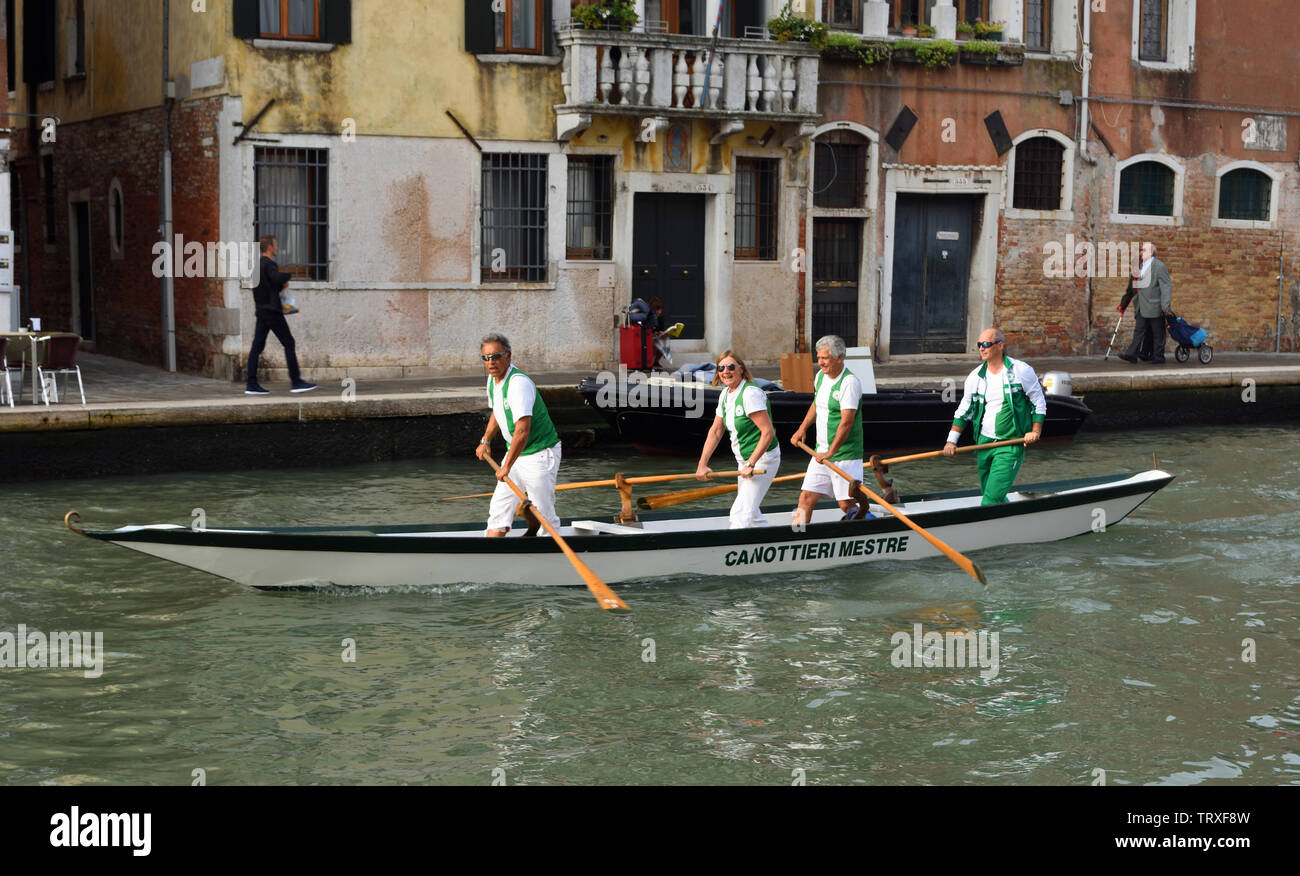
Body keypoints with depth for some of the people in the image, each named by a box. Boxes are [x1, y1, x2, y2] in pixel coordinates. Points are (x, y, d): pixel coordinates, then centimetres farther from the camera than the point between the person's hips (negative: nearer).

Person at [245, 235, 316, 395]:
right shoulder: (268, 264, -12)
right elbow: (277, 278, -31)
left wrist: (281, 284, 10)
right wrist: (287, 276, -11)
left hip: (261, 310, 9)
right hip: (272, 310, -9)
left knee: (257, 345, 4)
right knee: (289, 343, -3)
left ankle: (251, 384, 0)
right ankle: (296, 381, -3)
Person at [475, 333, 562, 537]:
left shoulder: (519, 383, -26)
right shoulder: (493, 379, 4)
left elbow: (522, 431, -33)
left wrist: (506, 467, -30)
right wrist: (485, 440, 24)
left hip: (540, 454, -8)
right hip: (516, 452, 8)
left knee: (541, 511, -3)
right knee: (500, 505, 1)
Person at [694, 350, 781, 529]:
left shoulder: (750, 393, -21)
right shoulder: (725, 395, 7)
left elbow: (768, 432, -26)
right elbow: (716, 431, 12)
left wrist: (751, 464, -26)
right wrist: (702, 464, 5)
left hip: (763, 459, -10)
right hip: (745, 460, 10)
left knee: (740, 513, -15)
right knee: (751, 513, 17)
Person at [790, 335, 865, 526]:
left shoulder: (849, 382, -16)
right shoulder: (820, 376, 9)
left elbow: (846, 422, -23)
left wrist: (831, 452, -27)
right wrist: (802, 428, 26)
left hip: (845, 455, -7)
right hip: (821, 452, 7)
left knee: (846, 505, -6)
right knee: (806, 499, 1)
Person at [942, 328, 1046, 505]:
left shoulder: (1021, 371, -6)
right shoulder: (975, 377, 6)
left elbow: (1039, 402, 4)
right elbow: (964, 411, 14)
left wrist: (1035, 431, -7)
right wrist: (952, 441, 7)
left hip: (1011, 445, -5)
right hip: (984, 442, 5)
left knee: (991, 498, -16)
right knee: (992, 495, 12)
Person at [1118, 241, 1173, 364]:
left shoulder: (1159, 266, -9)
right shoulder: (1141, 266, 15)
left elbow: (1167, 286, -14)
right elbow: (1133, 287, 21)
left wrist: (1166, 305, -22)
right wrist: (1123, 303, 20)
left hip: (1155, 307, -8)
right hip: (1142, 308, 8)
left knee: (1157, 333, 1)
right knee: (1139, 331, 5)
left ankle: (1158, 357, 7)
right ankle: (1132, 354, 4)